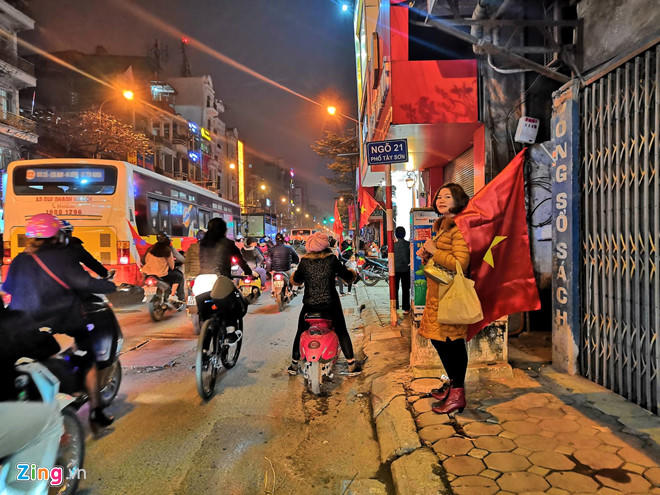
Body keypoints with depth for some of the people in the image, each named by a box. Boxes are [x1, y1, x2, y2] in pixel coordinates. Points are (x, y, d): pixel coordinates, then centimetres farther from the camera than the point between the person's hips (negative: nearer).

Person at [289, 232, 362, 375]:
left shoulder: (304, 261, -4)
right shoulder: (332, 259, -8)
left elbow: (296, 280, 5)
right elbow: (347, 276, -3)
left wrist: (296, 274, 27)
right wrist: (351, 273, 19)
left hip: (309, 304, 1)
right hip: (330, 303, -1)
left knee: (301, 331, 19)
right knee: (341, 331, 13)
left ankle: (294, 364, 25)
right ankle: (352, 364, 13)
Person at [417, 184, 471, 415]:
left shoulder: (458, 227, -14)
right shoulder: (441, 226, 18)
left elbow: (461, 263, -23)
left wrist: (434, 251, -14)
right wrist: (427, 255, 8)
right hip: (437, 292, 10)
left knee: (452, 341, -3)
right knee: (439, 339, 17)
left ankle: (457, 395, 9)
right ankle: (453, 385, 32)